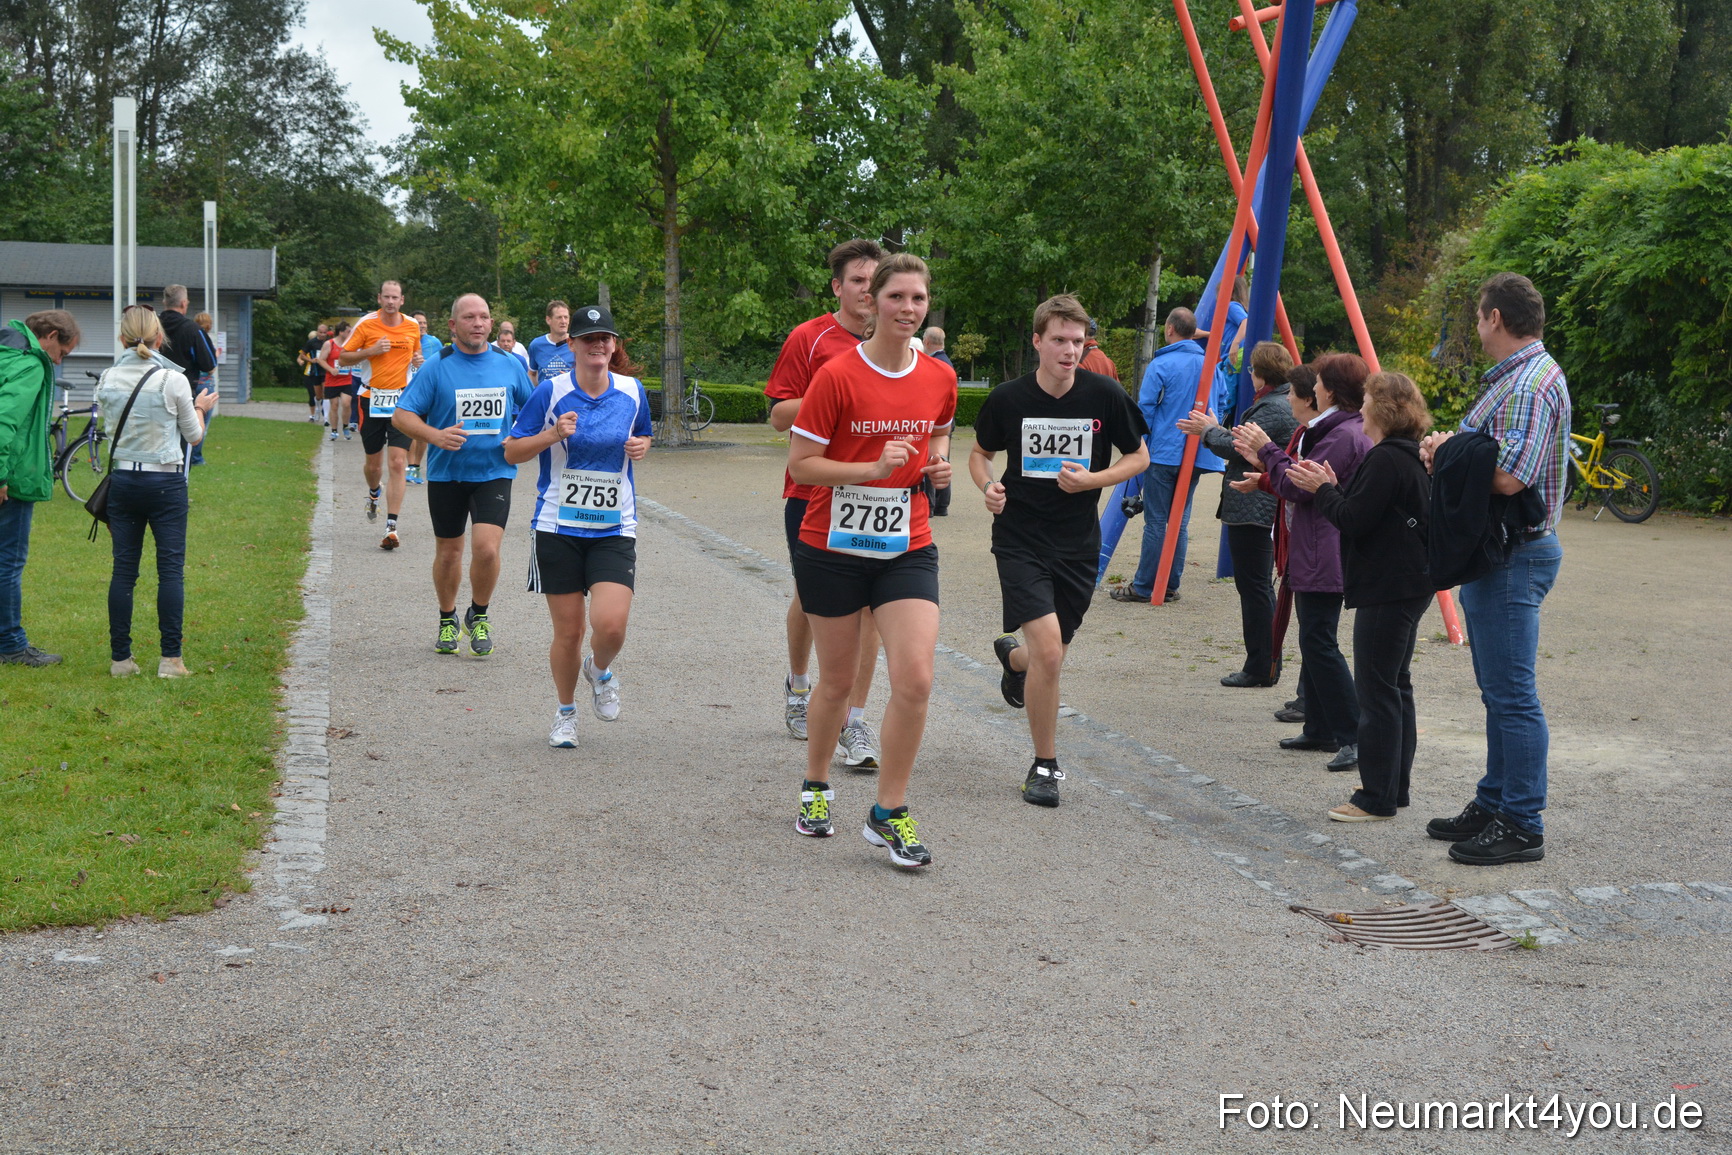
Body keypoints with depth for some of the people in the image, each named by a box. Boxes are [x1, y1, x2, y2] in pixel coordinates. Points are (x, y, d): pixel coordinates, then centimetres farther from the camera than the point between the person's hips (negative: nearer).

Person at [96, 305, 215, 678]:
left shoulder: (107, 381, 0)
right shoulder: (172, 380, -9)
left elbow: (108, 427, 14)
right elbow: (194, 436, 1)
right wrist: (200, 408, 20)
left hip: (122, 480, 4)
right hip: (166, 482, -3)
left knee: (124, 570, 7)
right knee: (171, 569, 1)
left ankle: (120, 658, 9)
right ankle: (170, 659, -2)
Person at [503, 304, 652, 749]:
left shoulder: (632, 392, 3)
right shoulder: (550, 392, -5)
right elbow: (511, 452, 0)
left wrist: (640, 446, -1)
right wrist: (552, 435, -17)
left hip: (614, 529, 1)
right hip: (559, 528, -1)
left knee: (611, 624, -15)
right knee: (568, 632, 3)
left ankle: (600, 671, 21)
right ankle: (566, 711, 29)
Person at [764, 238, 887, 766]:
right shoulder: (809, 338, -3)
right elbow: (779, 415, -6)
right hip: (813, 491, -2)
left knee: (868, 603, -5)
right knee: (810, 597, 11)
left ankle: (853, 721, -1)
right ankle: (798, 685, 38)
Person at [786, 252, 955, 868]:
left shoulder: (940, 378, 2)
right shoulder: (837, 375, -12)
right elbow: (800, 464, -10)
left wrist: (938, 462, 1)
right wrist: (874, 467, -22)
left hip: (908, 547, 3)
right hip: (833, 546, -3)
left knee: (915, 679, -12)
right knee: (838, 681, 10)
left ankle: (889, 813, 3)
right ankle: (815, 787, 36)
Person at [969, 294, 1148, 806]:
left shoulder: (1105, 395, -7)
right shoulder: (1008, 398, -7)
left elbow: (1139, 457, 5)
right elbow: (981, 452, 11)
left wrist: (1090, 480, -13)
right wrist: (988, 485, -11)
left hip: (1078, 543, 2)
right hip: (1020, 539, -2)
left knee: (1050, 657, 13)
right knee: (1048, 651, -17)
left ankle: (1013, 654, 53)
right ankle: (1044, 766, 0)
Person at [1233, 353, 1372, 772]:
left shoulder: (1343, 436, -19)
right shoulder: (1351, 430, 16)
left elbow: (1298, 488, -18)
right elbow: (1302, 485, 19)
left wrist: (1268, 450, -7)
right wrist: (1265, 462, 18)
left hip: (1323, 559, -11)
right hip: (1318, 554, 11)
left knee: (1319, 643, -10)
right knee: (1314, 641, 16)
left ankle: (1353, 736, -9)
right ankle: (1320, 729, 23)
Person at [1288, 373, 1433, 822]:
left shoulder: (1385, 459, -18)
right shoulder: (1411, 457, 15)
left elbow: (1354, 520, -21)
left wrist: (1322, 490, -7)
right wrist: (1332, 489, 8)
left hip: (1386, 590, -11)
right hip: (1410, 586, 11)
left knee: (1376, 689, -6)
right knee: (1395, 685, 16)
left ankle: (1378, 798, -2)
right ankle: (1395, 785, 24)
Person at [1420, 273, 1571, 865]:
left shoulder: (1532, 383, -18)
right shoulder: (1513, 377, 16)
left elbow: (1508, 478, -28)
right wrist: (1445, 449, 1)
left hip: (1516, 555, -11)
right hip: (1493, 551, 11)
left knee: (1513, 695, -6)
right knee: (1499, 691, 17)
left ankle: (1522, 827, 0)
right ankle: (1494, 804, 27)